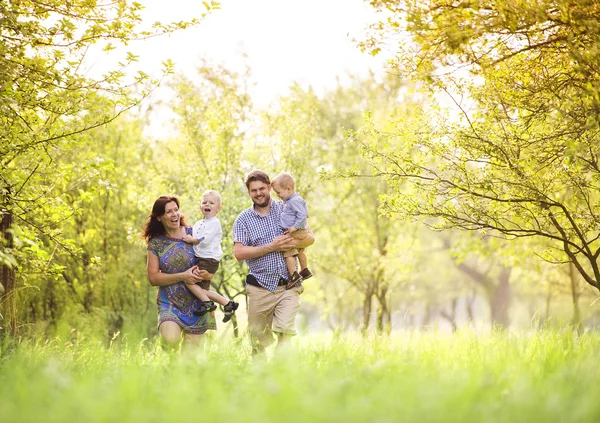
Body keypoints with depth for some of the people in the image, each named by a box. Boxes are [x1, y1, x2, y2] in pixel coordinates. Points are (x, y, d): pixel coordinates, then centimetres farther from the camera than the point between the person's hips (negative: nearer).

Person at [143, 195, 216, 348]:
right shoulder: (156, 243, 1)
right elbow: (153, 277, -5)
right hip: (169, 303, -1)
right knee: (171, 340, -25)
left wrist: (207, 274, -18)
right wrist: (182, 276, -17)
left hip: (196, 304, 1)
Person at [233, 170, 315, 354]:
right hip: (260, 286, 0)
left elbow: (310, 237, 6)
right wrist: (271, 247, -15)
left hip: (288, 285, 0)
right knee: (258, 337, 7)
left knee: (285, 329, -19)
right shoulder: (243, 219, 4)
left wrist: (293, 243, -16)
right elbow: (239, 252, -8)